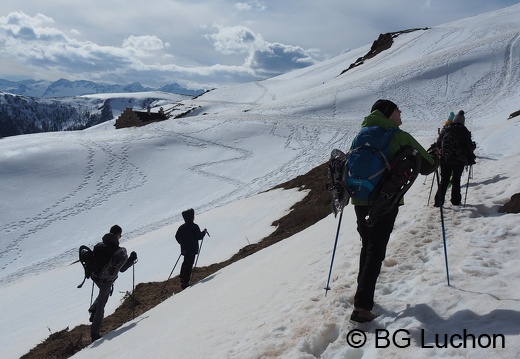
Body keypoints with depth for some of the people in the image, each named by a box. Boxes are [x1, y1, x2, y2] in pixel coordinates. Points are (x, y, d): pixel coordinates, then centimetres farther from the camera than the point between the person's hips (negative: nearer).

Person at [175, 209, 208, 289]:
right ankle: (185, 282, -1)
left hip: (184, 249, 6)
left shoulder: (182, 227, 4)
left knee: (185, 263, 26)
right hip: (192, 249, -6)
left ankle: (182, 278, 26)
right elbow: (199, 237, -15)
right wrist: (204, 232, 2)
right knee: (189, 265, -2)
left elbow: (177, 236, 9)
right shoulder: (194, 226, -14)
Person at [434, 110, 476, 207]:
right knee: (456, 180, 13)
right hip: (459, 161, -1)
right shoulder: (464, 131, -3)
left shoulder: (445, 129, 2)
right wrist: (470, 159, 12)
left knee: (444, 181, 8)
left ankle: (439, 201, 0)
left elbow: (438, 143, 2)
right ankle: (455, 200, 13)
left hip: (444, 160, 1)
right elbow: (469, 146, -1)